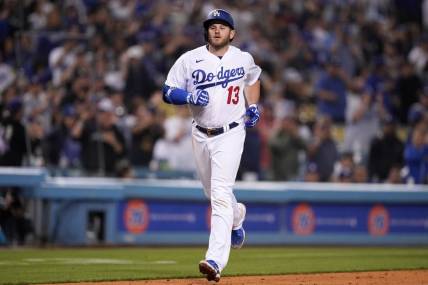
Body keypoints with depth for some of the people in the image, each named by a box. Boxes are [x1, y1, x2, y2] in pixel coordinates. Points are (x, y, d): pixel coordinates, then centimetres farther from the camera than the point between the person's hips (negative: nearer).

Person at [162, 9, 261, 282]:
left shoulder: (244, 59, 1)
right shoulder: (190, 60, -3)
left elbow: (253, 79, 22)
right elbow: (167, 92, -2)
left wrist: (253, 106, 9)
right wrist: (190, 96, -20)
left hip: (231, 134, -3)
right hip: (201, 136, 3)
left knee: (221, 194, -18)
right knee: (215, 193, 18)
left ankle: (216, 261, -27)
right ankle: (237, 215, 55)